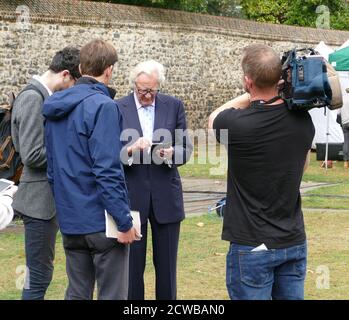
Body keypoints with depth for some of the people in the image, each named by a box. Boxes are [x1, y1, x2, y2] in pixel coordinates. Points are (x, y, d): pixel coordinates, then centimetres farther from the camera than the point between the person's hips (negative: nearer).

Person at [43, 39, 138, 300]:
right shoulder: (103, 106, -15)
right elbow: (107, 170, -21)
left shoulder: (56, 107, 9)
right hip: (101, 221, -8)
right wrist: (124, 221, -17)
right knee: (112, 296, 0)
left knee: (77, 294, 14)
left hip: (70, 220, 8)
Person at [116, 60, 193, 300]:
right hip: (131, 197, -1)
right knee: (133, 265, 5)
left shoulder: (174, 106, 4)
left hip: (166, 197, 2)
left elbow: (186, 149, 5)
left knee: (167, 266, 10)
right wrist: (131, 150, -24)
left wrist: (172, 153, -17)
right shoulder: (117, 109, -2)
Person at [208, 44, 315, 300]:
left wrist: (250, 96, 0)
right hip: (294, 242, 5)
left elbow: (213, 119, 7)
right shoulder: (303, 120, -3)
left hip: (252, 246, -5)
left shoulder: (238, 125, -19)